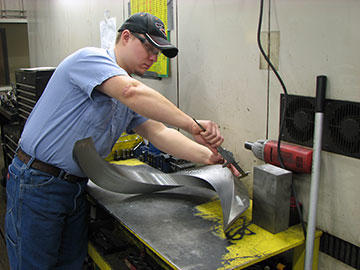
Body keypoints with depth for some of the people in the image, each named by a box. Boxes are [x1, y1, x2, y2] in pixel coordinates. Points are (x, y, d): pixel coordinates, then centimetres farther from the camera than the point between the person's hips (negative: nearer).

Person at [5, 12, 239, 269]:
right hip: (36, 185, -8)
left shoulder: (129, 96, 11)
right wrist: (192, 125, -34)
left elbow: (158, 132, 0)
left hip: (75, 188, 8)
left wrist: (208, 156, -13)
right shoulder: (91, 58, -15)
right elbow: (132, 92, -35)